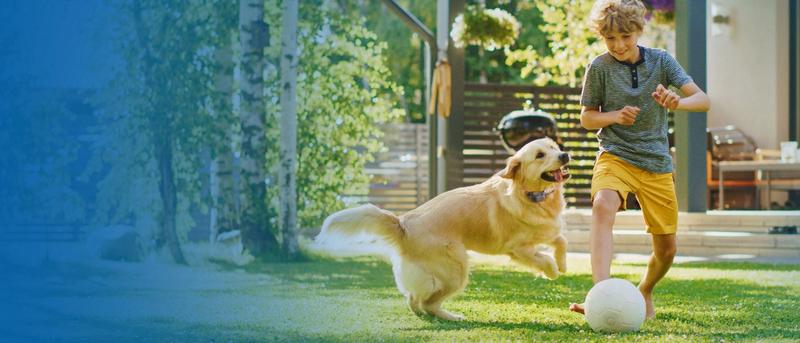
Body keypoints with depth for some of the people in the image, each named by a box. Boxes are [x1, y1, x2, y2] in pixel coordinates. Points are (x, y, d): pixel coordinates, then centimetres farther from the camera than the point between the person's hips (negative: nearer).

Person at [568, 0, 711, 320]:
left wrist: (677, 102, -29)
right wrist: (615, 116, -16)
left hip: (657, 163, 3)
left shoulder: (661, 60, -1)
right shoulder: (599, 68, -5)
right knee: (603, 206, -36)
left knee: (666, 248, 7)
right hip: (615, 157, -3)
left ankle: (644, 292, 39)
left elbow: (703, 100, -7)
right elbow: (587, 118, 5)